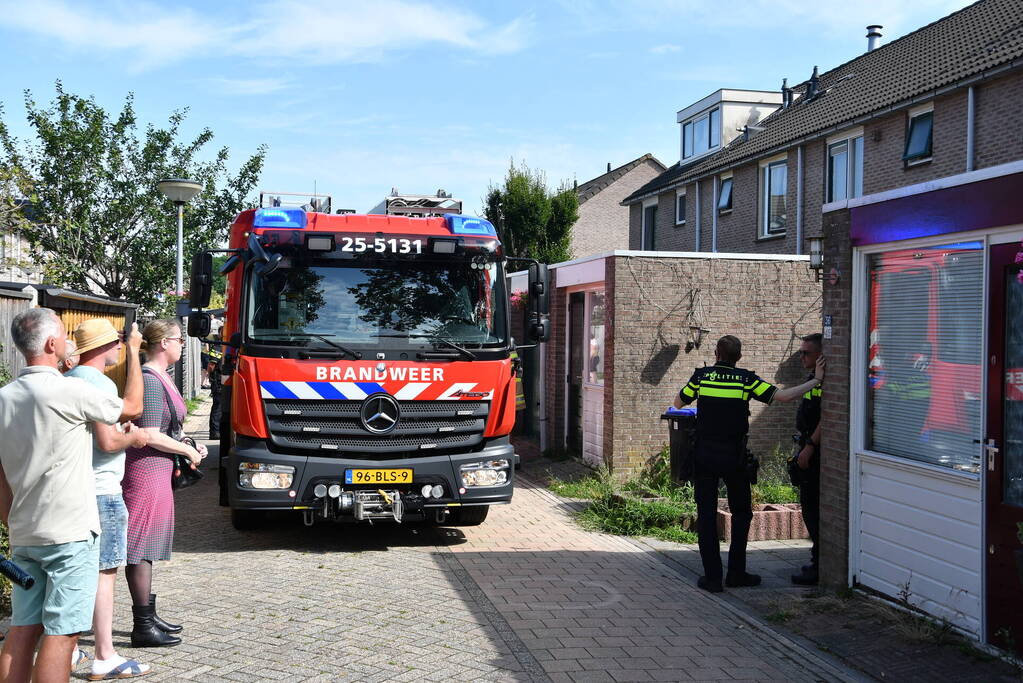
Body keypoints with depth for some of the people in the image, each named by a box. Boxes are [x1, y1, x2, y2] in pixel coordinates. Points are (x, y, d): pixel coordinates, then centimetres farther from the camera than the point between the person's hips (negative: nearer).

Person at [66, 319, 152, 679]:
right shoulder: (100, 384, -15)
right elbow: (107, 441, -22)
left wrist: (122, 431, 18)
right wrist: (134, 437, -3)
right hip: (101, 490, -9)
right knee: (104, 571, -5)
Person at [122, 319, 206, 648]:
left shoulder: (159, 378, 14)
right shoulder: (150, 381, -17)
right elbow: (151, 436, -21)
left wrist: (190, 447, 11)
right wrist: (187, 450, -9)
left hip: (156, 471, 10)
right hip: (146, 470, -10)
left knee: (146, 548, 17)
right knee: (140, 549, -3)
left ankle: (148, 617, 27)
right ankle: (143, 627, 3)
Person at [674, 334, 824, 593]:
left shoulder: (701, 376, -1)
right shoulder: (746, 379, -4)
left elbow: (678, 403, 11)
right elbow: (782, 396, -9)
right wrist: (816, 380, 0)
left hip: (704, 455, 0)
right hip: (734, 456, 0)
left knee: (706, 515, 5)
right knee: (741, 513, 15)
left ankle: (712, 576, 3)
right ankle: (736, 573, 15)